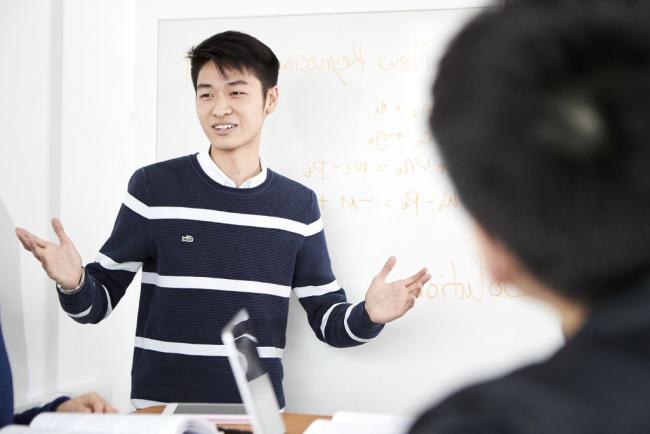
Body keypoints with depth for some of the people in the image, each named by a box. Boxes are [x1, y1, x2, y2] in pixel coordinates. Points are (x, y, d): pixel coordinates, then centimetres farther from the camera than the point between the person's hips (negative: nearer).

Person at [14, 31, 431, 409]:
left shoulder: (298, 204, 2)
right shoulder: (154, 187, -4)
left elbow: (329, 322, 5)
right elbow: (100, 301, 0)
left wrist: (368, 316, -15)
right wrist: (73, 284, -21)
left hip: (257, 410, 2)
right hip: (160, 408, -2)